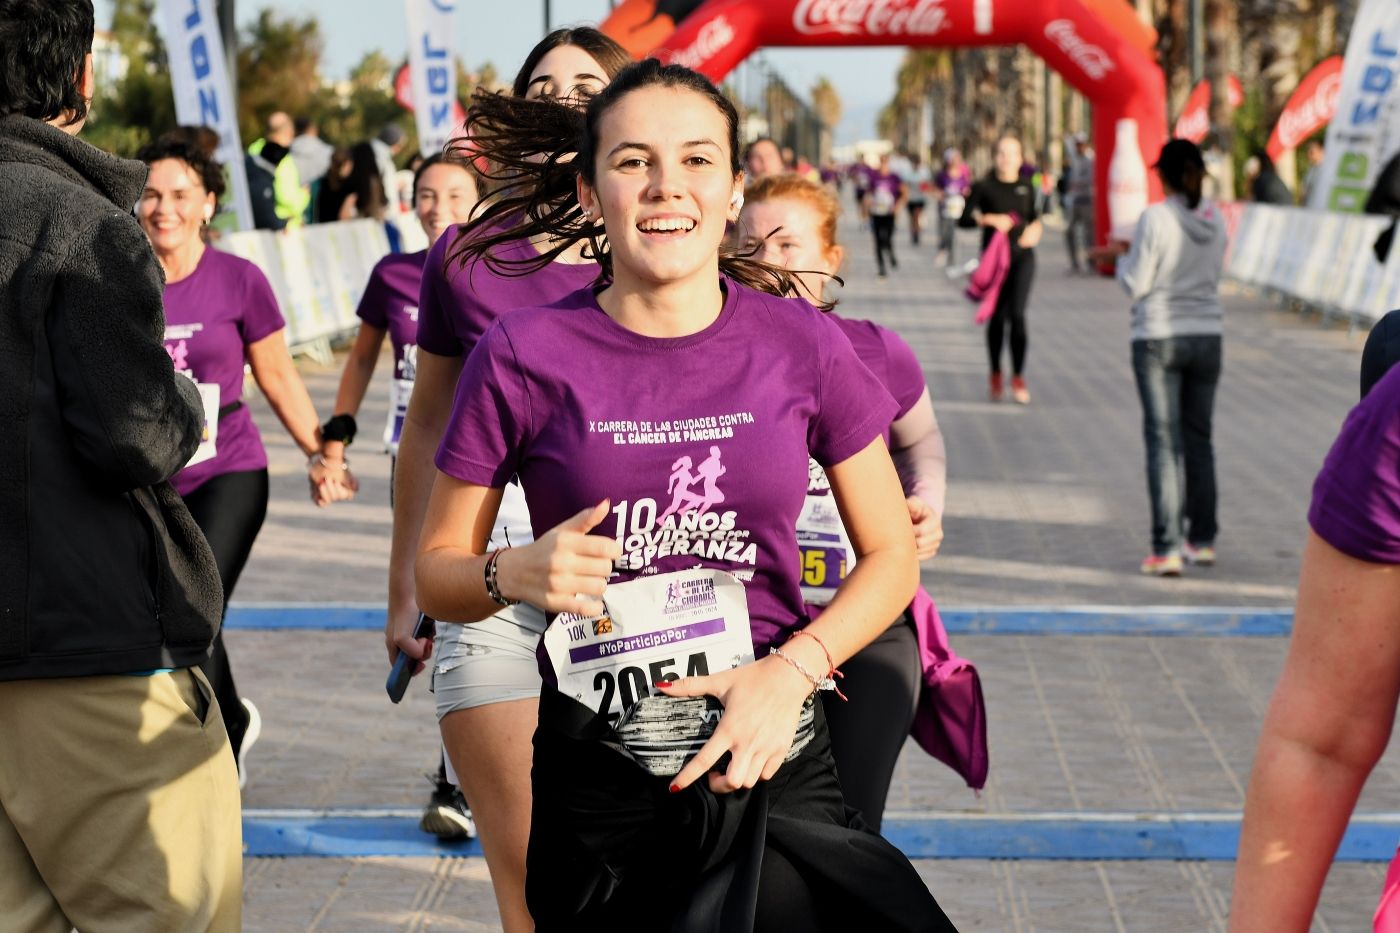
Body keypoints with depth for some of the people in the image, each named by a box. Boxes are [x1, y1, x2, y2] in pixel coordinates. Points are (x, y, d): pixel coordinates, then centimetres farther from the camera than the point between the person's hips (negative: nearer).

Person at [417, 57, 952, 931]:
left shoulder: (803, 345, -2)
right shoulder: (525, 356, -6)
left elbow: (892, 553, 5)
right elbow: (435, 571, 3)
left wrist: (794, 669, -11)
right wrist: (518, 573, -19)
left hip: (776, 761, 1)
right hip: (599, 785, -1)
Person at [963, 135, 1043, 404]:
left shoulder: (1027, 187, 8)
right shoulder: (985, 186, 0)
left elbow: (1035, 216, 21)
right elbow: (964, 218, -3)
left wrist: (1035, 228, 0)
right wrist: (989, 219, -18)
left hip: (1022, 255, 1)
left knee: (1017, 314, -11)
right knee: (997, 317, 6)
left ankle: (1018, 378, -7)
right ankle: (995, 374, 24)